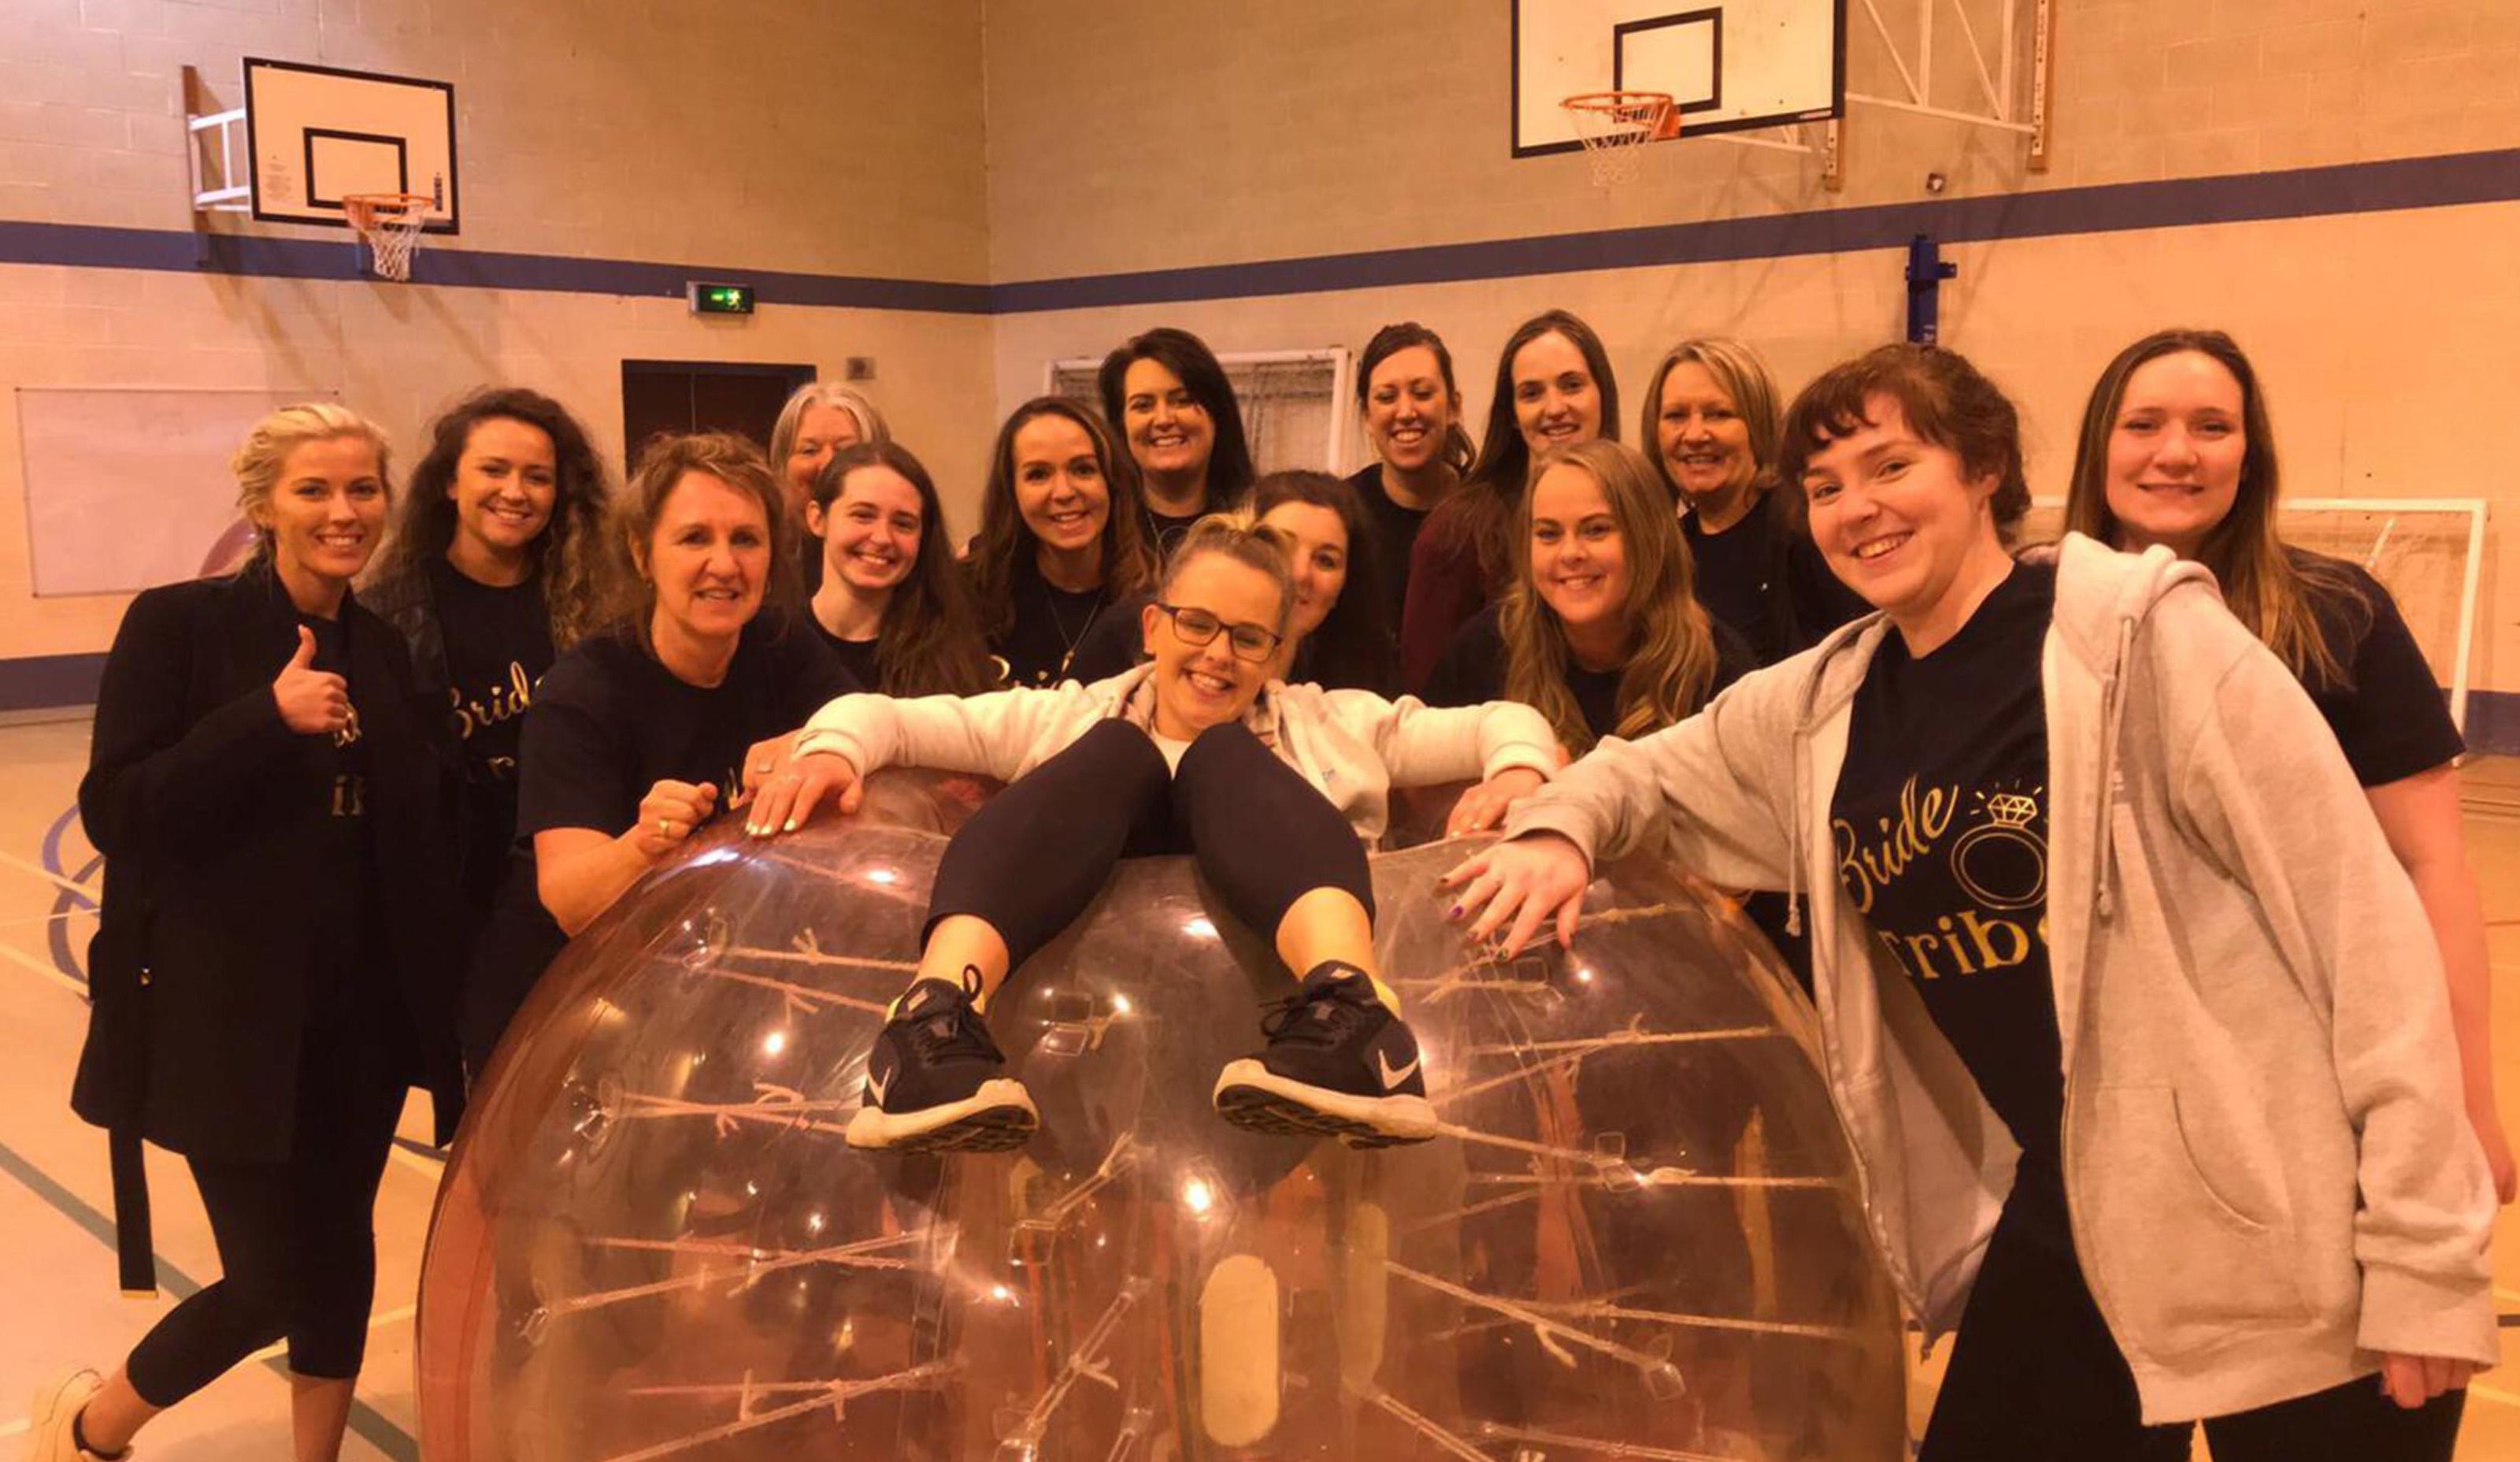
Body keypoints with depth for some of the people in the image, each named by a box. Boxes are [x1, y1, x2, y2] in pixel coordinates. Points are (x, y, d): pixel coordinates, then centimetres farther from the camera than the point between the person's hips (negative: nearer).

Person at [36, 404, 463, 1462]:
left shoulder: (389, 649, 6)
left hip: (365, 1010, 5)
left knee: (338, 1248, 13)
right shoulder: (178, 625, -9)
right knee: (274, 1280, 1)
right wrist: (268, 718, -25)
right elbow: (115, 812, -15)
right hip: (228, 1010, -5)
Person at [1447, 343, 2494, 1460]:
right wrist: (1561, 829, -6)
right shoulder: (1823, 707, 2)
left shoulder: (2145, 633, -14)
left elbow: (2357, 917, -14)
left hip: (2287, 1243, -5)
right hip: (2066, 1220, 5)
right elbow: (1645, 773, 18)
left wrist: (2425, 1251, -14)